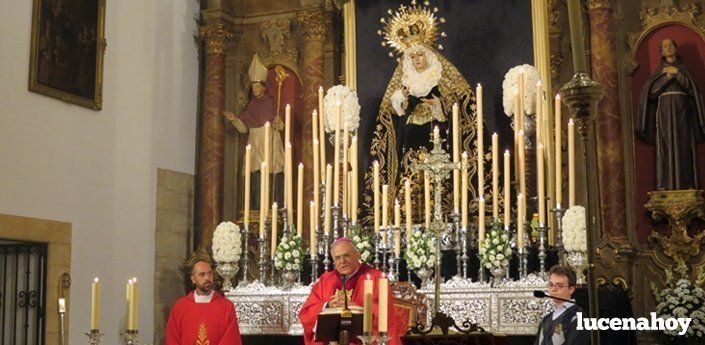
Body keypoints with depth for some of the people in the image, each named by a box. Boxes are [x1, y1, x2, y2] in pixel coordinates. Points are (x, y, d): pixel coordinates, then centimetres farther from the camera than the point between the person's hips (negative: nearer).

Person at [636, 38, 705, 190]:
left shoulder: (683, 68, 16)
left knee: (684, 146, -7)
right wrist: (666, 77, -6)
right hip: (665, 110, 0)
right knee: (666, 145, -10)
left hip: (682, 109, 0)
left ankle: (687, 183, -10)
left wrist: (677, 73, -5)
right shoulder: (659, 71, 17)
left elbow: (691, 86, 0)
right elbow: (651, 90, 2)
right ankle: (665, 184, -15)